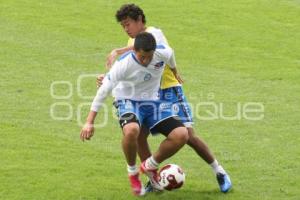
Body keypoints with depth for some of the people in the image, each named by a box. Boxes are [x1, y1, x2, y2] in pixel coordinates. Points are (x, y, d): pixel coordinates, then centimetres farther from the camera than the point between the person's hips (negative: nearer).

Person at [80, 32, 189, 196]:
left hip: (153, 101, 4)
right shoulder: (124, 64, -27)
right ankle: (132, 173, -9)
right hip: (128, 101, -4)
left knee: (181, 135, -17)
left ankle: (150, 166, 10)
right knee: (131, 130, -40)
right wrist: (89, 122, -21)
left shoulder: (163, 52, -19)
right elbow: (104, 90, -21)